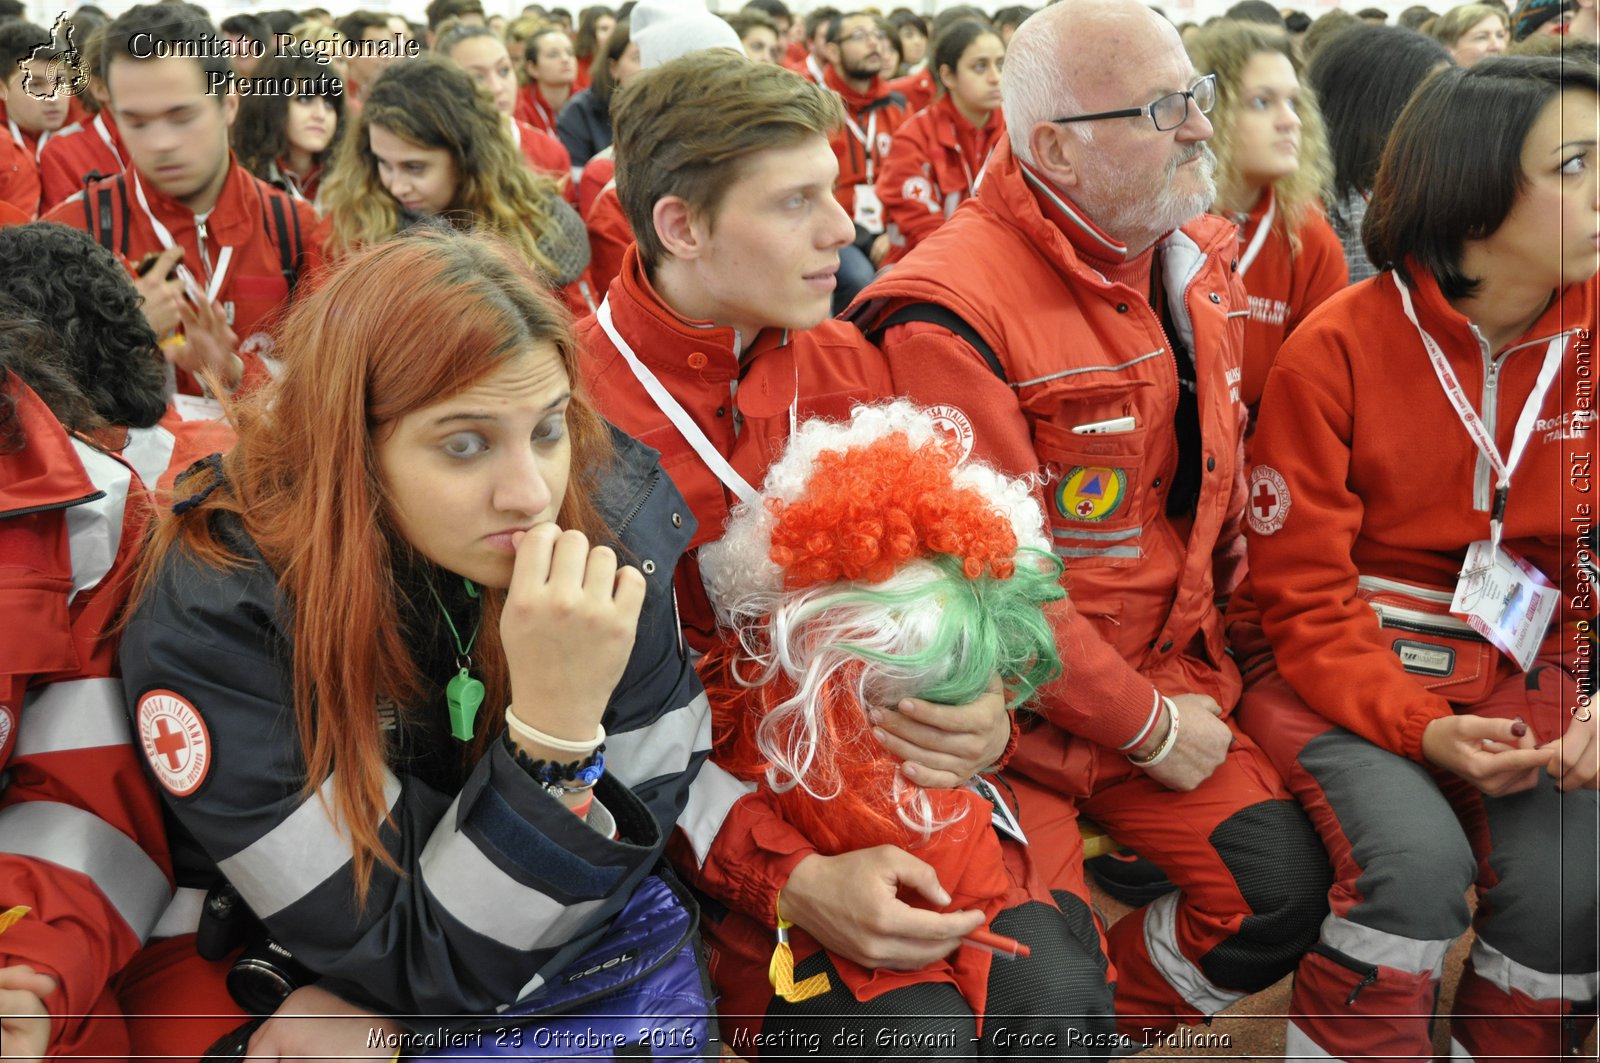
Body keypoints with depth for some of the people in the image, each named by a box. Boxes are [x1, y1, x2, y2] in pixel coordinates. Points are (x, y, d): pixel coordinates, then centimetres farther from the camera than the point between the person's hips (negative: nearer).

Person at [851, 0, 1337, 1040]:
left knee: (1288, 894, -3)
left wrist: (1213, 640, 9)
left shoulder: (1202, 260, 4)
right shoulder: (951, 312, -22)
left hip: (1173, 675, 7)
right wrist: (1148, 724, -13)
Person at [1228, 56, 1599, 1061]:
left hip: (1519, 671, 4)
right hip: (1340, 669, -3)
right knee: (1415, 857, -28)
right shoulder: (1336, 347, -10)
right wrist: (1417, 727, -21)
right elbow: (1304, 589, -9)